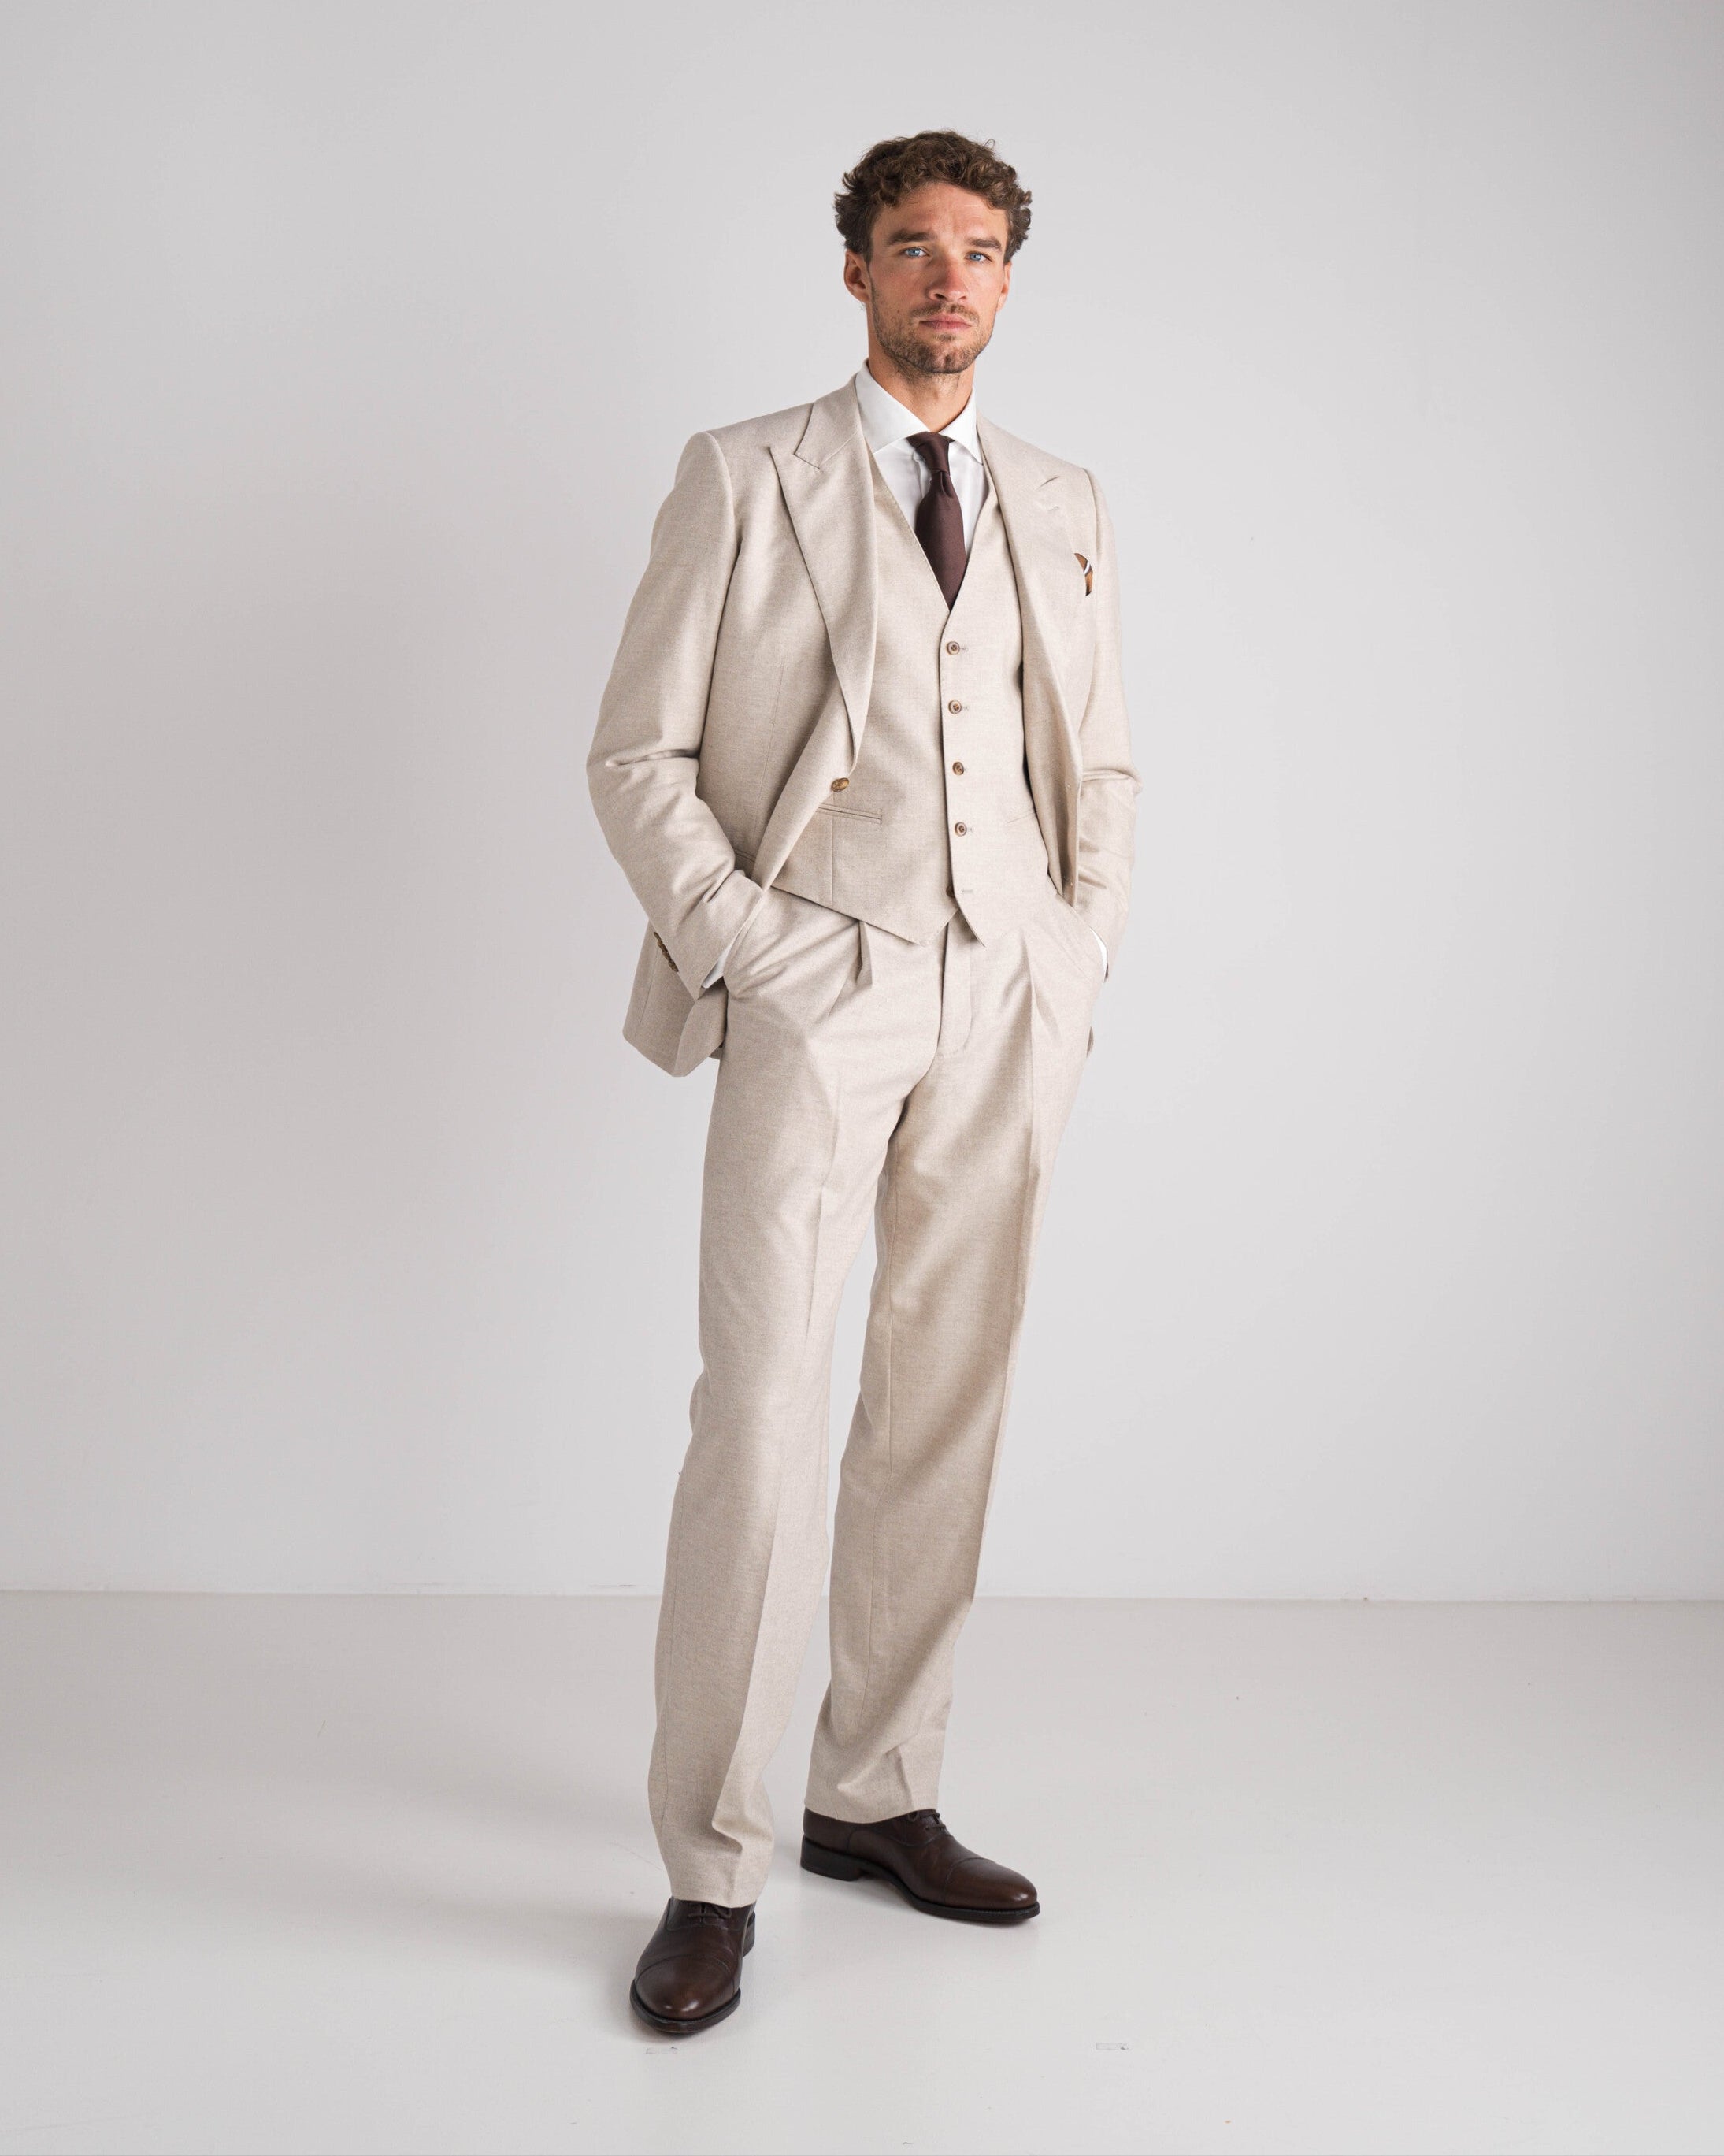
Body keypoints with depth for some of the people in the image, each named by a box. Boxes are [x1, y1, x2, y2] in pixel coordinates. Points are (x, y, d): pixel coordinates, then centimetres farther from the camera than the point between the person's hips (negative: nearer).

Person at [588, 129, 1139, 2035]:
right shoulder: (742, 478, 4)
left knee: (944, 1414, 7)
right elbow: (639, 757, 1)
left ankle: (877, 1799, 20)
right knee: (761, 1416, -10)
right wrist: (743, 954, -9)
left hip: (1007, 1011, 4)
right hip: (817, 987, -4)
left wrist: (1081, 954, 7)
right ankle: (709, 1871, 1)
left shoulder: (1060, 506, 17)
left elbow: (1099, 765, 22)